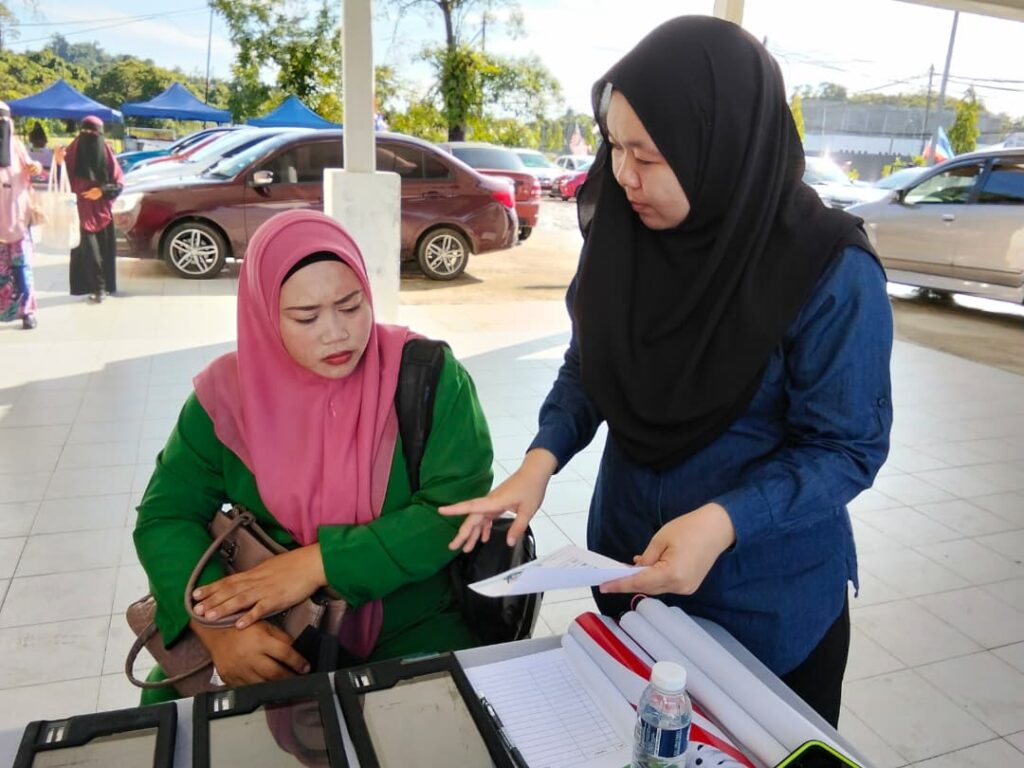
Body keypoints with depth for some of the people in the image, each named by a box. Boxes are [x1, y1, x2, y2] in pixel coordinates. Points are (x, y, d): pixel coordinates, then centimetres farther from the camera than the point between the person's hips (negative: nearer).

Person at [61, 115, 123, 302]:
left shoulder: (106, 154, 2)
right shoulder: (72, 154, 0)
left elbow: (119, 183, 0)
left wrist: (102, 190, -17)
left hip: (102, 210, 2)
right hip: (82, 210, -1)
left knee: (105, 249, 3)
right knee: (89, 249, -9)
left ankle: (103, 285, 14)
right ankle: (98, 286, -4)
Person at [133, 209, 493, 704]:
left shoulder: (428, 374, -12)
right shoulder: (229, 393, -5)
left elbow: (457, 510, -16)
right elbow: (166, 516, -2)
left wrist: (319, 563, -24)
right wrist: (216, 624, -21)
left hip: (414, 630, -1)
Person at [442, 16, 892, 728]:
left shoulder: (831, 271, -23)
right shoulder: (622, 230, -9)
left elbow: (847, 448, -18)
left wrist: (721, 523, -32)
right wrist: (541, 459, -15)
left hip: (770, 593, -4)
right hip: (628, 562, 4)